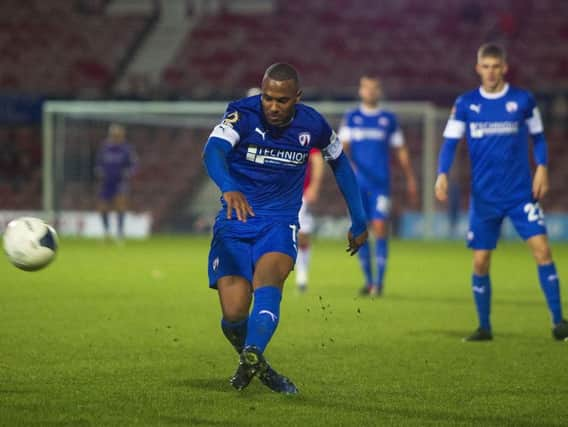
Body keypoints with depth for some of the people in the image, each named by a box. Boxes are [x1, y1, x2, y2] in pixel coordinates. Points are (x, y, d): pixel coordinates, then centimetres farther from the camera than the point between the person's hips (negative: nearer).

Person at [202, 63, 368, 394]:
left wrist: (359, 222, 18)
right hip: (235, 221, -1)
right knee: (234, 313, -13)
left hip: (280, 224, 1)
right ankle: (255, 364, 16)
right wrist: (229, 188, -55)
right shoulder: (243, 114, -14)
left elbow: (340, 164, 15)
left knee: (267, 280, -32)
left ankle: (252, 357, -51)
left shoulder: (312, 124, -4)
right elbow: (213, 150, -33)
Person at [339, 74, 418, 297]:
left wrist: (411, 180, 10)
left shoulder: (389, 119, 9)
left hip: (381, 183, -1)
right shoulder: (351, 118, 8)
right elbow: (343, 146, 0)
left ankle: (379, 280, -8)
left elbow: (401, 151, 13)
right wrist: (347, 163, -20)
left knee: (380, 228, -11)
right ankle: (368, 280, 12)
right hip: (358, 184, 1)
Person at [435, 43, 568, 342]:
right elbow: (450, 142, 1)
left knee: (542, 250, -13)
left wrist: (541, 167, -5)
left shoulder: (523, 100, 1)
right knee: (480, 262, 1)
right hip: (484, 197, 1)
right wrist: (442, 175, -14)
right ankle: (484, 327, 16)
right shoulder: (465, 104, 2)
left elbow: (537, 137, 10)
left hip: (521, 193, -1)